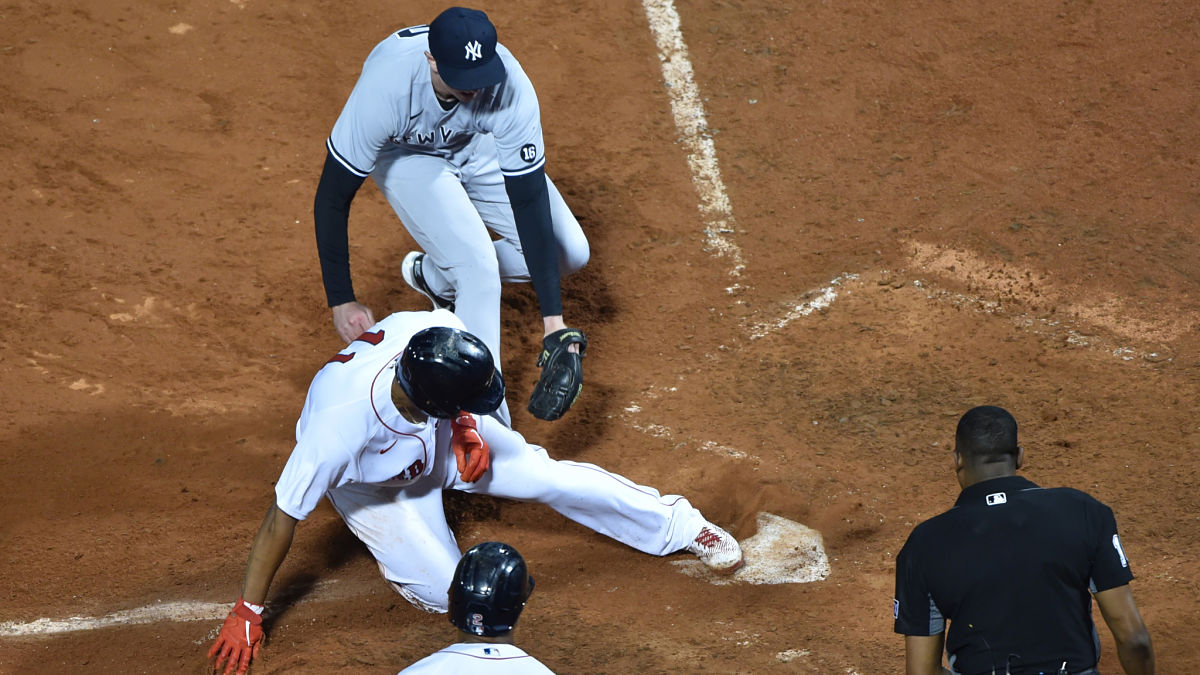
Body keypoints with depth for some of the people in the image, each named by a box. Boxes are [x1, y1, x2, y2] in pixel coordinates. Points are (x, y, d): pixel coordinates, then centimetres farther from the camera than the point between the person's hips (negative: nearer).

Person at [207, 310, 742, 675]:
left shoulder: (441, 334, -37)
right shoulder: (340, 427, -48)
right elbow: (283, 516, -36)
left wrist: (467, 429, -21)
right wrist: (246, 613, -30)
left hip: (443, 438, 3)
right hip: (367, 484, -3)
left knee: (546, 475, 2)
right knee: (443, 592, -12)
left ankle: (682, 526, 22)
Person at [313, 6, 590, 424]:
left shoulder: (510, 89, -37)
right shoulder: (386, 86, -42)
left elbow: (529, 202, -32)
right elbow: (332, 198, -31)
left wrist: (553, 322, -34)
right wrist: (341, 301, -30)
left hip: (478, 150, 3)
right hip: (405, 154, -3)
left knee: (569, 252, -6)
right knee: (477, 262, -24)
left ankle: (433, 276, 15)